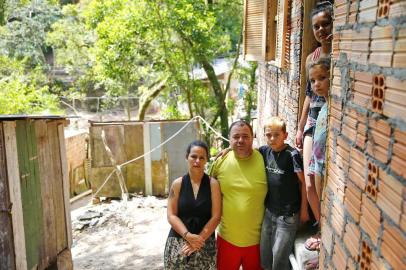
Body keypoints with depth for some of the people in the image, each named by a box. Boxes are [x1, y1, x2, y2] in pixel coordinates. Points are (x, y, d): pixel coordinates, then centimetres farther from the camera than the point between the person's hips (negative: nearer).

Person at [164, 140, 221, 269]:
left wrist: (199, 239, -11)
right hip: (178, 241, 1)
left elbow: (216, 216, -4)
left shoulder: (213, 184, -2)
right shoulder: (177, 184, 1)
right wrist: (187, 235, -14)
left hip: (205, 243, -1)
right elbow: (171, 215, -1)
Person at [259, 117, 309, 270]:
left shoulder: (292, 155, -18)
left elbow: (303, 182, -12)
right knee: (264, 257, 18)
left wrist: (303, 210, -8)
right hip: (269, 212, 6)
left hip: (288, 215, -5)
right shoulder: (265, 151, -2)